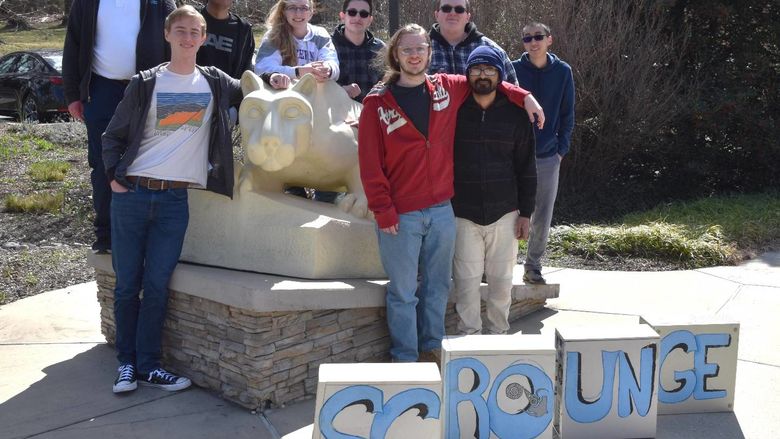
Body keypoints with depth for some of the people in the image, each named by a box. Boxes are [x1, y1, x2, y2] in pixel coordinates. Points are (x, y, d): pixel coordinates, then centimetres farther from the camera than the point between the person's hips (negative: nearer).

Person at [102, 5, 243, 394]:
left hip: (175, 200, 0)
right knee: (127, 284, 4)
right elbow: (113, 136, 10)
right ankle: (127, 362, 17)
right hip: (131, 194, 0)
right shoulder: (146, 83, 5)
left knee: (157, 285, 1)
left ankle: (148, 365, 11)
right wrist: (114, 176, -1)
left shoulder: (215, 83, 9)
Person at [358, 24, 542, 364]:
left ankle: (432, 351, 29)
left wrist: (524, 96, 13)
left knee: (437, 287, 13)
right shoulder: (377, 103, -5)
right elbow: (370, 164, -7)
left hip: (441, 209, 4)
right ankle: (405, 360, 17)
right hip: (401, 215, -3)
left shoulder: (448, 89, 6)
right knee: (403, 293, 4)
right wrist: (383, 211, -11)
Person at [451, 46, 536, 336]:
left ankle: (499, 333, 25)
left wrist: (525, 212, 3)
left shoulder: (515, 115, 4)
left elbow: (527, 168, 7)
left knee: (502, 280, 9)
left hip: (504, 213, 1)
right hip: (463, 214, -1)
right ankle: (469, 335, 16)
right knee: (466, 281, 2)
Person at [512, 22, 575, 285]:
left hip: (549, 157, 2)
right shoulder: (513, 70, -2)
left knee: (542, 217, 7)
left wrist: (562, 149, 0)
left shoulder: (563, 72, 3)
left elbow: (567, 115, 7)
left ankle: (533, 266, 20)